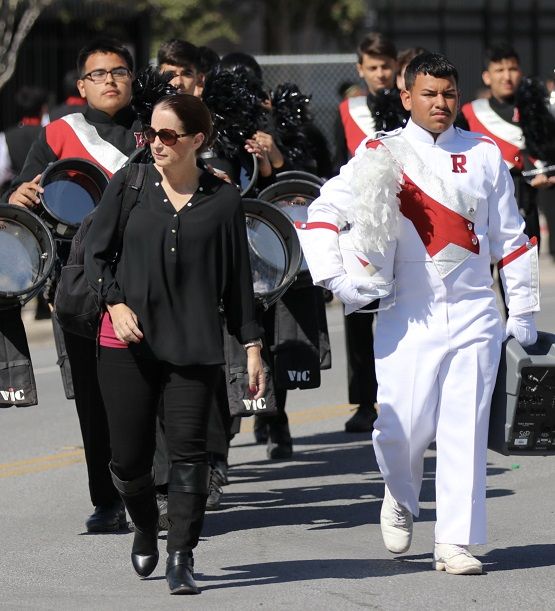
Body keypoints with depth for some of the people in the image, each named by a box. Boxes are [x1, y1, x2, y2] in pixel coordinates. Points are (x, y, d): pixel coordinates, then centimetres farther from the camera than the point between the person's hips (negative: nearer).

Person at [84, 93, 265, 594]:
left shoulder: (223, 199, 2)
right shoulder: (129, 185, 3)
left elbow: (237, 278, 7)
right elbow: (96, 253, 8)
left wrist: (252, 345, 5)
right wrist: (116, 303, -7)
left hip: (195, 345, -1)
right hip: (127, 344, 1)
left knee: (188, 450, -9)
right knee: (129, 458, 4)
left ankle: (180, 559, -2)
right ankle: (146, 530, 33)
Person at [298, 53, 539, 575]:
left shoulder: (484, 154, 8)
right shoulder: (381, 154, 1)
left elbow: (509, 237, 13)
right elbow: (323, 212, 0)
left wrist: (522, 310, 12)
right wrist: (334, 277, -12)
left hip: (474, 314, 1)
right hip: (407, 315, -1)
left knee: (465, 430, -3)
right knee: (402, 426, -6)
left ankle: (454, 543, 1)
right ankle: (400, 498, 26)